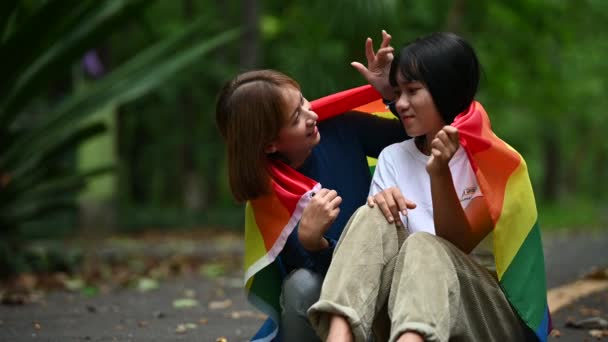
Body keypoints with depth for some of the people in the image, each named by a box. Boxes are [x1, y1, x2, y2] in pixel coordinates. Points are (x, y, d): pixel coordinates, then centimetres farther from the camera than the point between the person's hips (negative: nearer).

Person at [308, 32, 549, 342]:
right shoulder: (393, 158, 9)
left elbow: (458, 245, -12)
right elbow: (374, 247, 3)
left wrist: (440, 172, -27)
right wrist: (383, 205, -18)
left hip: (491, 310, -3)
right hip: (409, 309, 3)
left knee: (423, 248, -32)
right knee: (373, 218, -20)